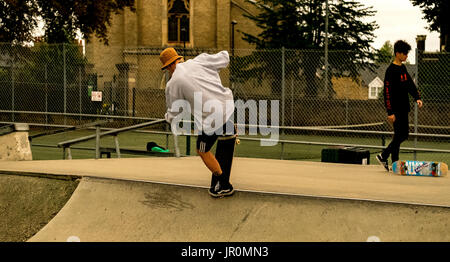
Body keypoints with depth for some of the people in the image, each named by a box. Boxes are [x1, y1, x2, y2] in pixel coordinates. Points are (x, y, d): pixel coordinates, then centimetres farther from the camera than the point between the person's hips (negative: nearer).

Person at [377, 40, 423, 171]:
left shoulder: (403, 68, 14)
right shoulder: (391, 70, -13)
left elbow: (410, 84, 15)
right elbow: (388, 92, -17)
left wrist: (417, 98, -2)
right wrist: (390, 112, -21)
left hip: (404, 108, 9)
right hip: (396, 108, -9)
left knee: (404, 134, 11)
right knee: (399, 135, -7)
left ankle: (383, 156, 18)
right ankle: (394, 164, 1)